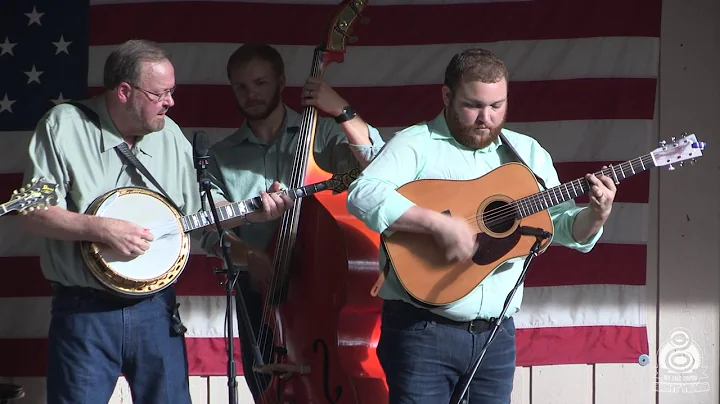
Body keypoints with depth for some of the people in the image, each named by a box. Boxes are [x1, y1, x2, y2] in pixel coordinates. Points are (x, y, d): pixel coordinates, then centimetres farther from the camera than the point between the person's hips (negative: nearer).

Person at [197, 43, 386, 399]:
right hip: (258, 292, 3)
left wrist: (341, 112, -21)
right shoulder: (222, 156, 10)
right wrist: (248, 256, -18)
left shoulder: (323, 133, 3)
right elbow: (212, 230, 1)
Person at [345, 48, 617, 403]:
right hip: (422, 331, -5)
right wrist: (439, 224, -28)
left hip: (496, 334, 5)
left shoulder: (527, 153, 13)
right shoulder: (416, 144, -4)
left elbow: (564, 226, 13)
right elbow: (361, 195, -20)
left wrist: (595, 216, -9)